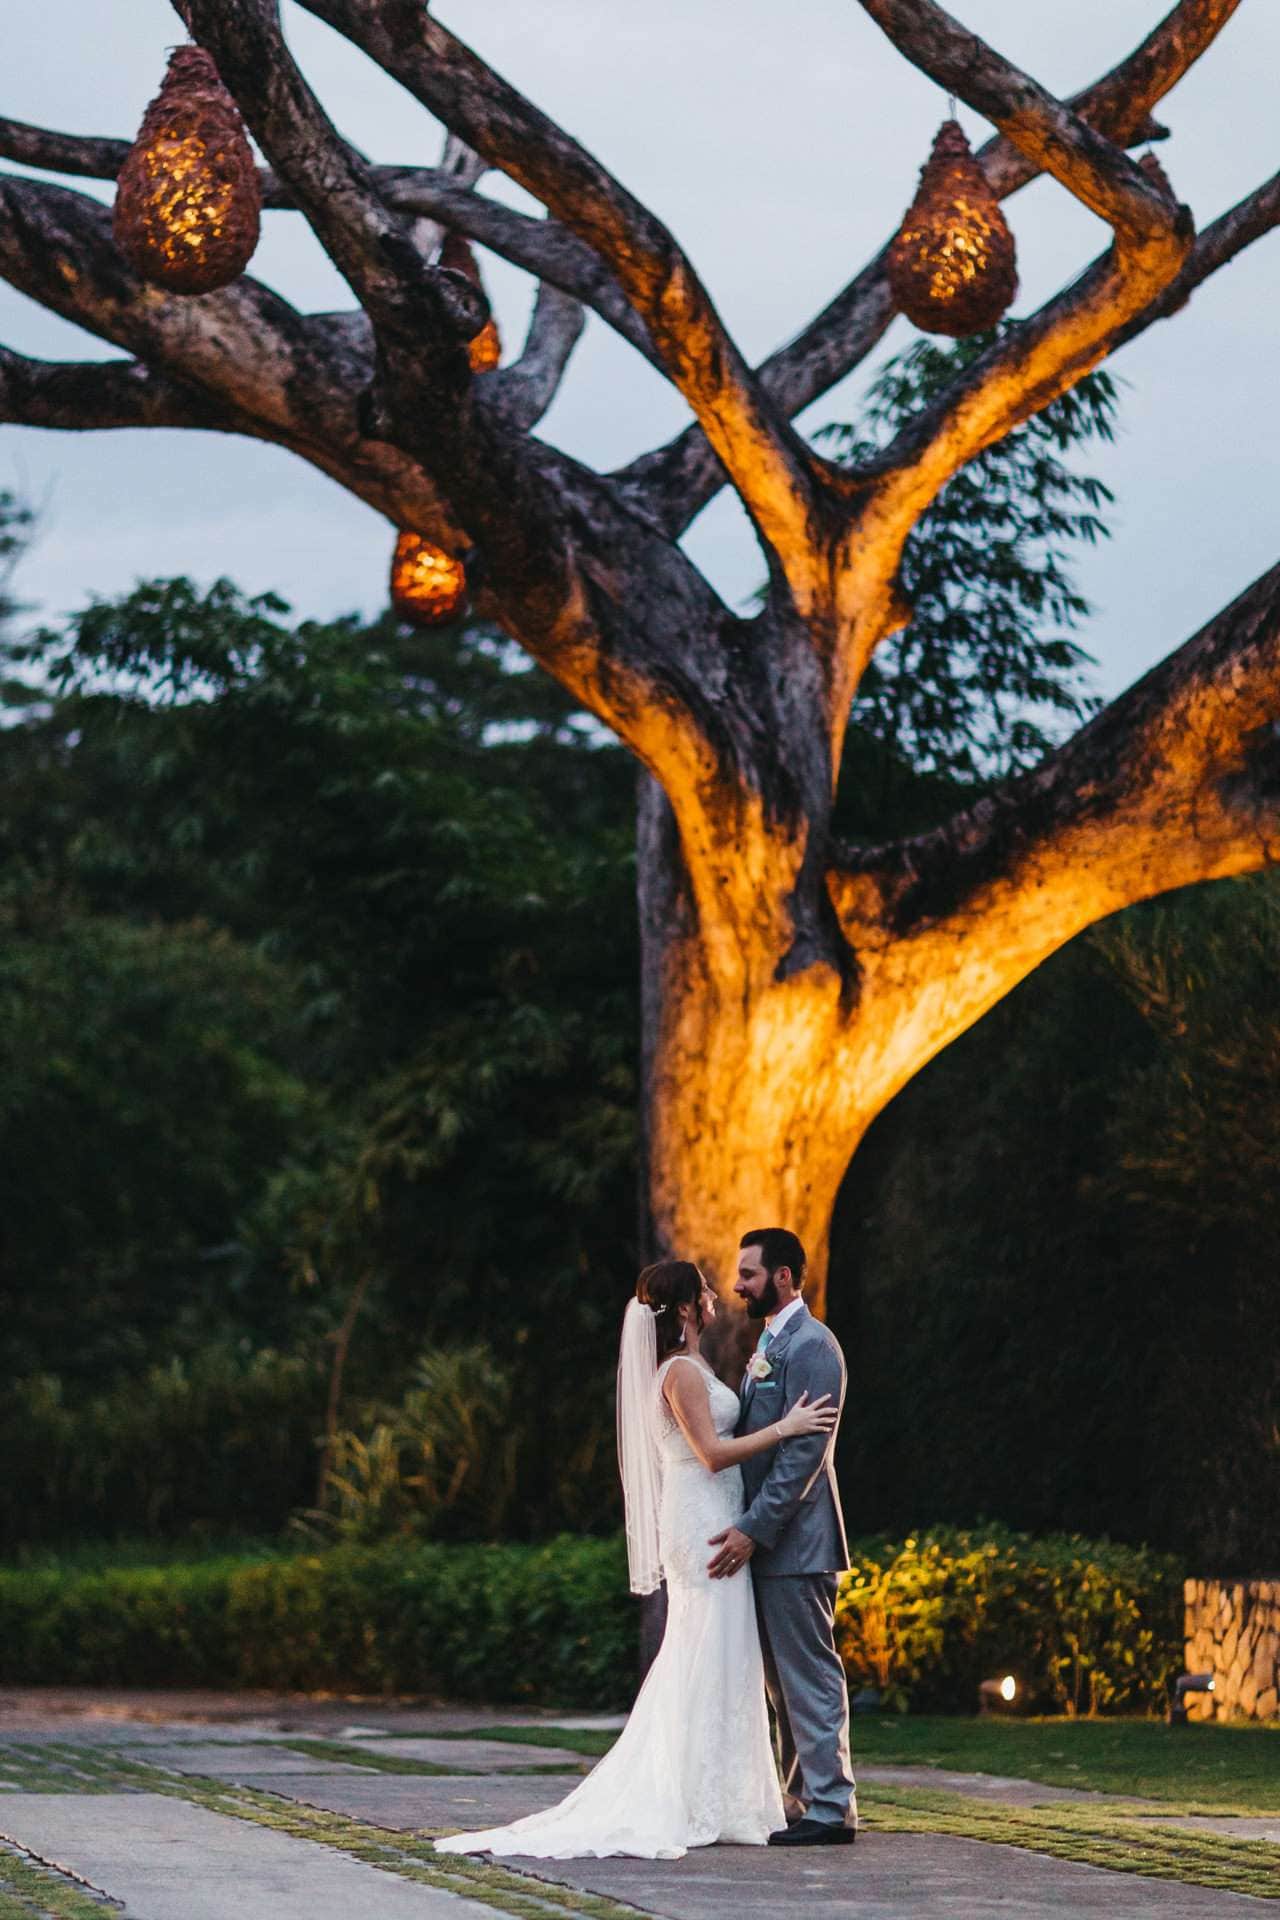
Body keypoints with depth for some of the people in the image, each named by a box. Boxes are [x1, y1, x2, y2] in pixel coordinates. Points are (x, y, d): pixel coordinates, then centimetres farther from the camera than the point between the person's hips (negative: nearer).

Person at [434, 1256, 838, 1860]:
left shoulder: (687, 1368, 16)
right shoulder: (682, 1372, -15)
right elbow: (712, 1453, -19)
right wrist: (784, 1428, -17)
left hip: (701, 1527, 10)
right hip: (705, 1523, -10)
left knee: (691, 1664, 12)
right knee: (711, 1663, -7)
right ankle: (705, 1805, -5)